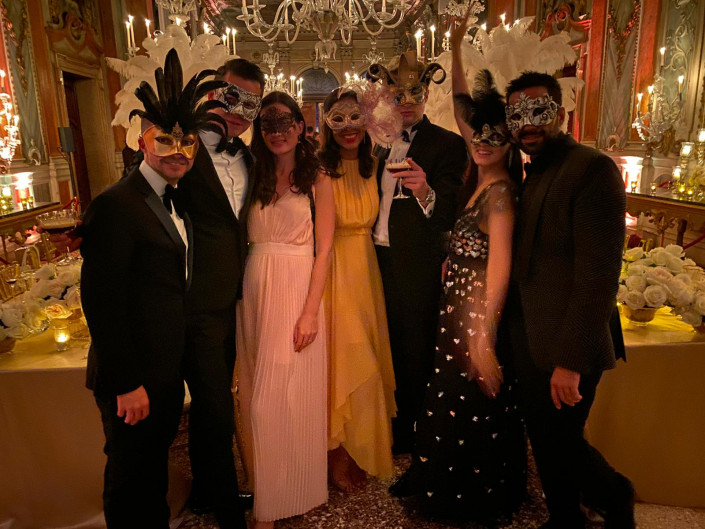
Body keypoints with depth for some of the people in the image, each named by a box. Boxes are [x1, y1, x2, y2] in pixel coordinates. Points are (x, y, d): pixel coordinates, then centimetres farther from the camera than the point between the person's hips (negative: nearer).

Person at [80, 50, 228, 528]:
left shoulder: (175, 201, 8)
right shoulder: (116, 205, -21)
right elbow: (102, 304, -23)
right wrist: (126, 384, -20)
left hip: (169, 370, 8)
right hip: (134, 378, -8)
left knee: (157, 460, 25)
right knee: (132, 475, 13)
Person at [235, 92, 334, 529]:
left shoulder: (317, 180, 0)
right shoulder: (255, 178, 11)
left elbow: (323, 250, -6)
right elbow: (245, 240, 10)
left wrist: (310, 312, -14)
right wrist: (249, 294, -2)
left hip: (298, 291, -4)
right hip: (255, 292, 4)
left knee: (291, 397, 3)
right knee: (258, 397, 11)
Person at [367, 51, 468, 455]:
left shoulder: (448, 144, -8)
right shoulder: (384, 145, 11)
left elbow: (449, 217, -19)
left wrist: (425, 192, -38)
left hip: (417, 270, -6)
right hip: (379, 263, 6)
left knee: (415, 357, 7)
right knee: (388, 351, 17)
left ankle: (412, 439, 29)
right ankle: (391, 432, 37)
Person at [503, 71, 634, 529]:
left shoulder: (593, 169, -17)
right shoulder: (534, 173, 11)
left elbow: (599, 273, -22)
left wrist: (571, 360, -23)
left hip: (566, 349, -8)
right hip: (531, 340, 8)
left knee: (562, 441, 7)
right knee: (544, 439, 19)